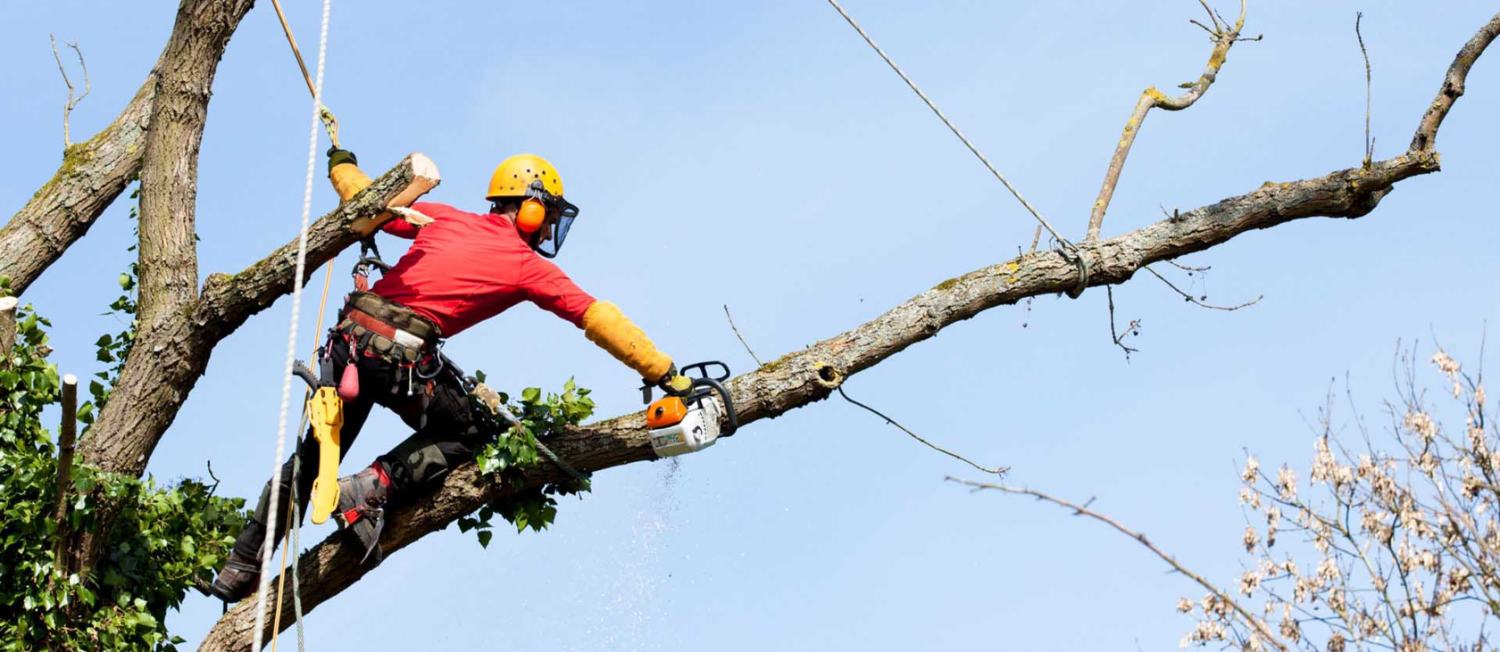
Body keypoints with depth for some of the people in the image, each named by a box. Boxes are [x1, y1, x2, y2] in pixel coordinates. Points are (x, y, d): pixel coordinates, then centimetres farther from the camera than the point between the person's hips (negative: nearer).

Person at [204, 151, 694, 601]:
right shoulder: (528, 267, 5)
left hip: (350, 341, 5)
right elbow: (599, 320, 3)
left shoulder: (444, 219, 16)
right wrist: (665, 374, 5)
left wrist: (341, 166, 47)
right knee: (465, 434, 19)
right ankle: (370, 489, -2)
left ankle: (240, 568, 21)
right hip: (403, 359, -5)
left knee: (315, 455, 18)